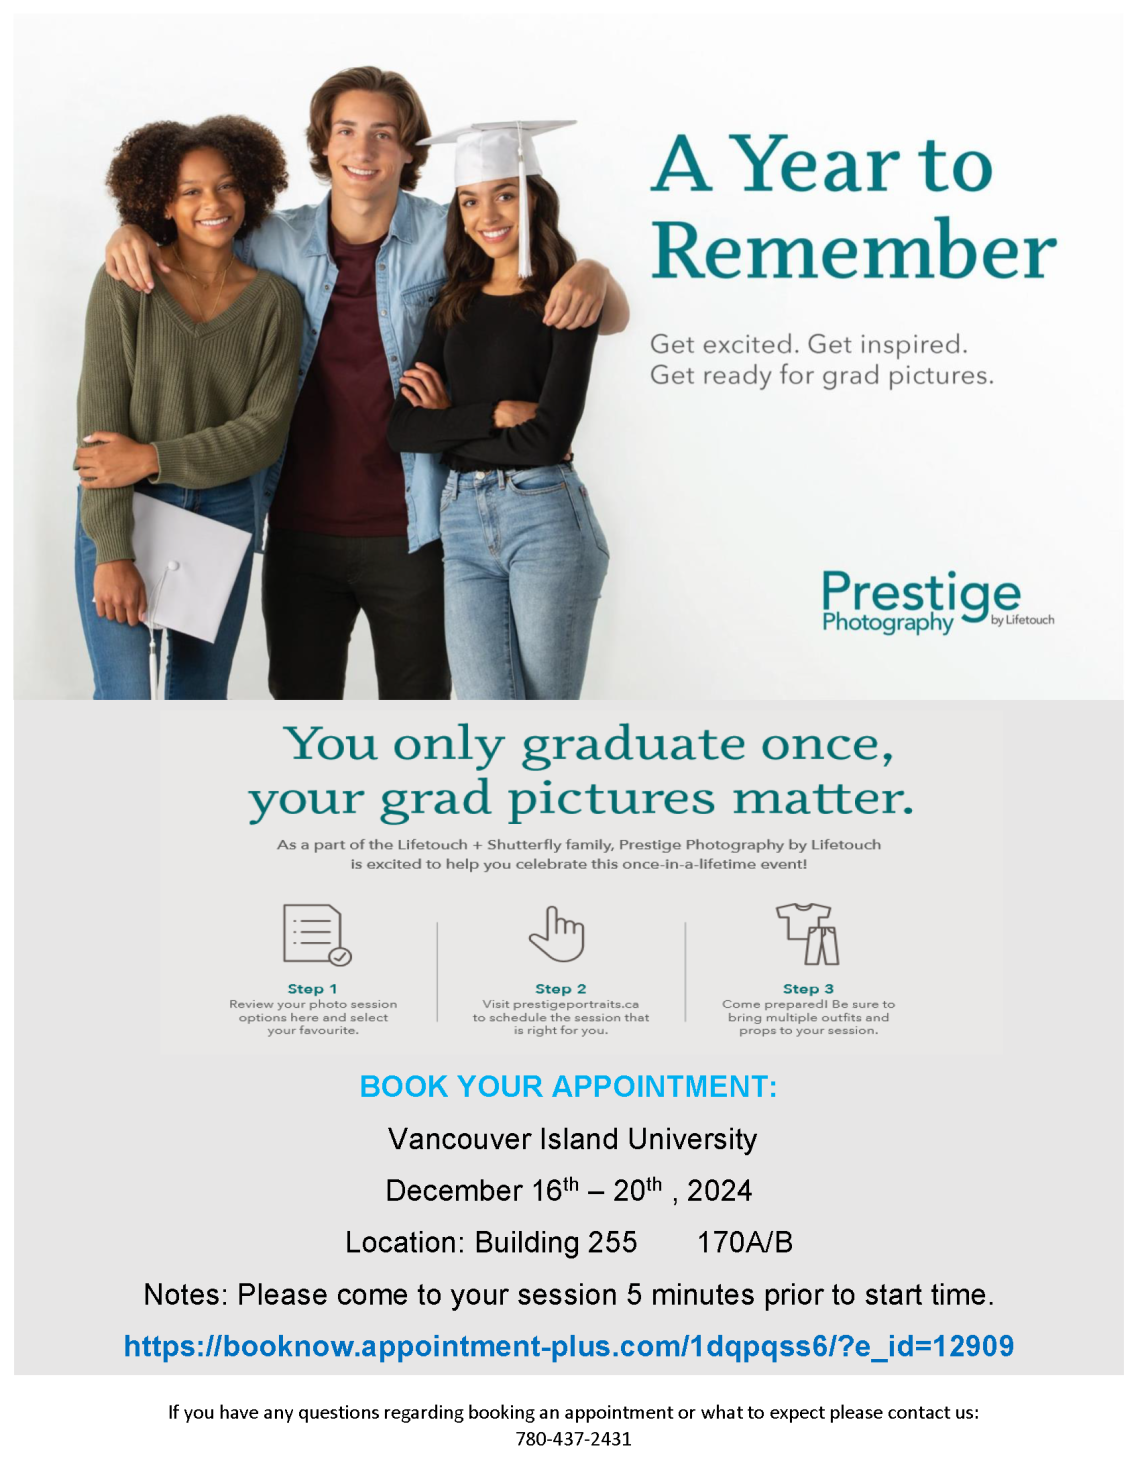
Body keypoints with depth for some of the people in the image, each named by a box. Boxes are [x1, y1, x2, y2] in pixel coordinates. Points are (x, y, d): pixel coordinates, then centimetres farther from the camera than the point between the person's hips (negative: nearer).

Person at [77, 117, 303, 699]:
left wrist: (154, 459, -17)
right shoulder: (125, 283, -7)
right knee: (124, 701, -8)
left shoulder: (275, 300, 1)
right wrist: (113, 552, -18)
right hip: (119, 512, -3)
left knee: (201, 697, 11)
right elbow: (101, 422, -11)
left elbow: (266, 429, -7)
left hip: (223, 513, 3)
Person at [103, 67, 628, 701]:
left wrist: (592, 275, -28)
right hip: (300, 531, 3)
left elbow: (612, 318, -4)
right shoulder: (279, 242, 2)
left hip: (411, 533, -2)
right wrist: (132, 233, -4)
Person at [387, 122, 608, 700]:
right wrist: (496, 413, -8)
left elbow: (548, 437, -12)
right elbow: (403, 427, 3)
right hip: (462, 522, 4)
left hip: (544, 517, -4)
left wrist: (451, 421, -2)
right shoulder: (453, 306, 14)